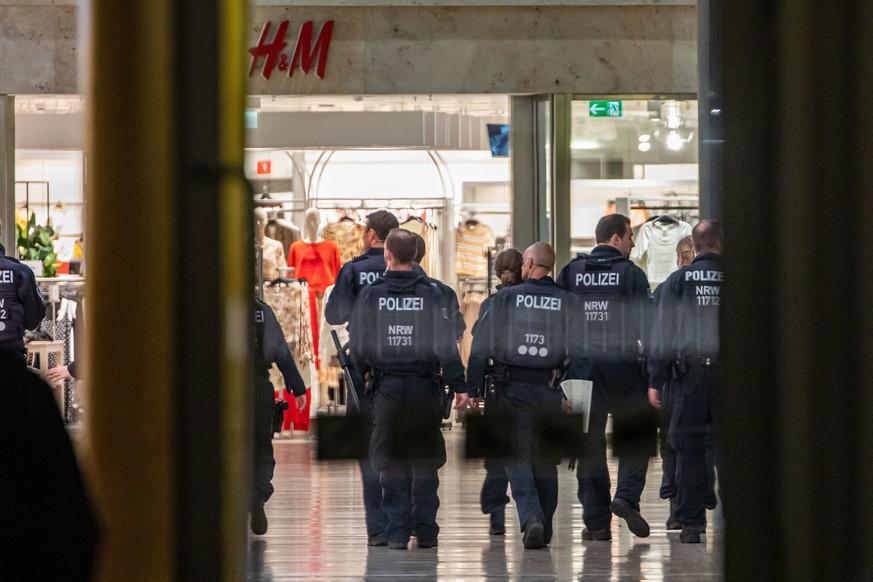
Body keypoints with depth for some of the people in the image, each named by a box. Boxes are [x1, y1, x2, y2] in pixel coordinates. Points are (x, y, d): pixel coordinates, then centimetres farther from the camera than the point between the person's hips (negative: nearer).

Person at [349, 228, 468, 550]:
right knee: (425, 463, 8)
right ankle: (425, 532, 7)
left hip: (386, 389, 0)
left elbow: (357, 344, 2)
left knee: (391, 466, 6)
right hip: (425, 389, 0)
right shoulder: (431, 293, -4)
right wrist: (458, 385, -5)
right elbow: (445, 343, -7)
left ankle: (397, 533, 2)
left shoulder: (370, 294, -2)